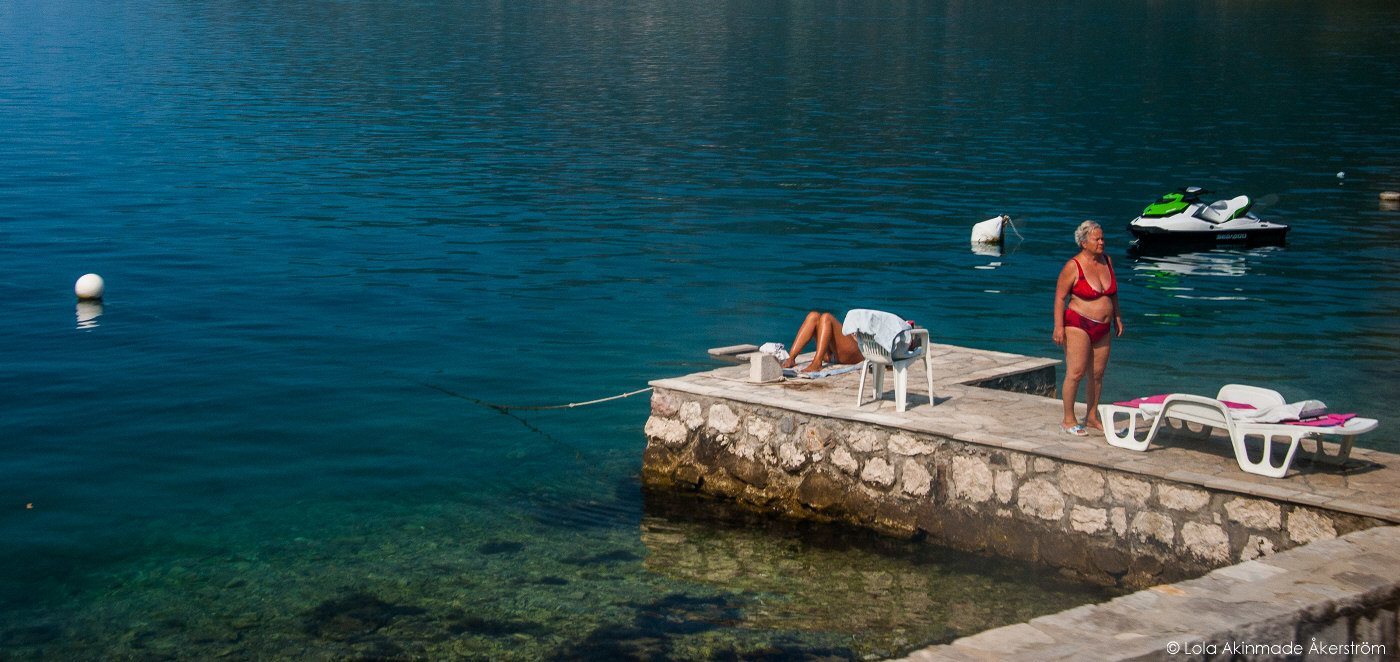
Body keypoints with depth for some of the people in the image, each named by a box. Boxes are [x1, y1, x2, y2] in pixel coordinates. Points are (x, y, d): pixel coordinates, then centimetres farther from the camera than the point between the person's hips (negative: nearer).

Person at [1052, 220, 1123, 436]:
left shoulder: (1107, 261, 7)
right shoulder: (1073, 267, -12)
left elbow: (1113, 292, 20)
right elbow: (1060, 297, -10)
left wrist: (1117, 317, 19)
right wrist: (1059, 327, -16)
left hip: (1103, 328, 7)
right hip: (1079, 325, -7)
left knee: (1097, 373, 10)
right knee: (1075, 373, -10)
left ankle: (1092, 417, 21)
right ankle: (1068, 420, -3)